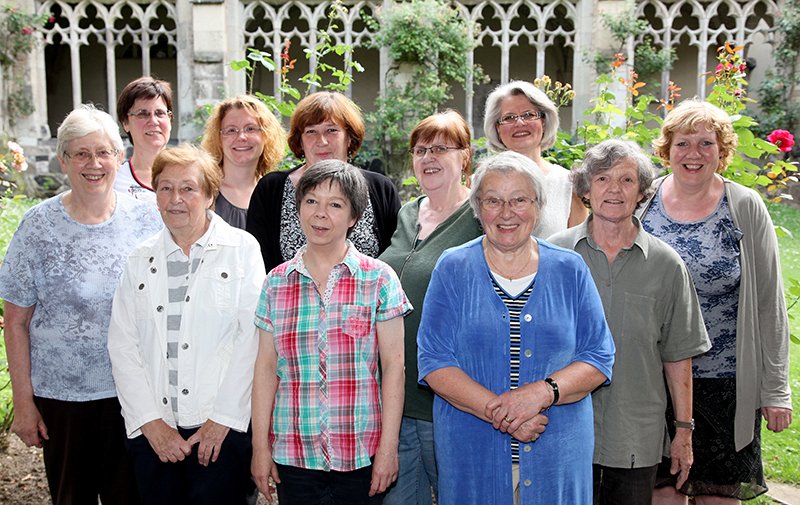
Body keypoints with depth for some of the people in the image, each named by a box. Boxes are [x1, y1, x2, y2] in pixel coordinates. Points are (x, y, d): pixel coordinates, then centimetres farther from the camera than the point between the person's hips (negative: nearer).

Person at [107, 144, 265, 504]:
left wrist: (222, 419, -11)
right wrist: (151, 423, -5)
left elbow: (251, 338, -7)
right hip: (152, 432, 3)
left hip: (224, 429, -3)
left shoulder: (242, 249, 0)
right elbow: (122, 345, 4)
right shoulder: (140, 260, 11)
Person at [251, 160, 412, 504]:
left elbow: (393, 365, -3)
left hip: (361, 457, -2)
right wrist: (260, 446, 3)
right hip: (293, 454, 2)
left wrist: (388, 448, -7)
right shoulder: (276, 282, 5)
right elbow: (266, 367, 6)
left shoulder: (378, 279, -2)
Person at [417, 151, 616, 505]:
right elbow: (434, 361, -6)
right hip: (472, 451, -1)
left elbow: (599, 358, 1)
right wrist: (498, 412, -18)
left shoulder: (570, 270, 4)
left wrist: (544, 392, -17)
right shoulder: (453, 269, 0)